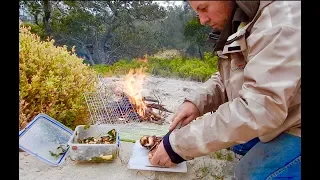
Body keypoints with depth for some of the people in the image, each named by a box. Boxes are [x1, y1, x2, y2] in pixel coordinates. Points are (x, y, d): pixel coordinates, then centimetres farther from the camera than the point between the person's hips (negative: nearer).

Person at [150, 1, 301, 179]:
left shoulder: (281, 22, -26)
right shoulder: (238, 24, 2)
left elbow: (260, 108, -33)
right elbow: (226, 79, 10)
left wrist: (179, 144, -28)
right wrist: (196, 102, -11)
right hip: (274, 120, 8)